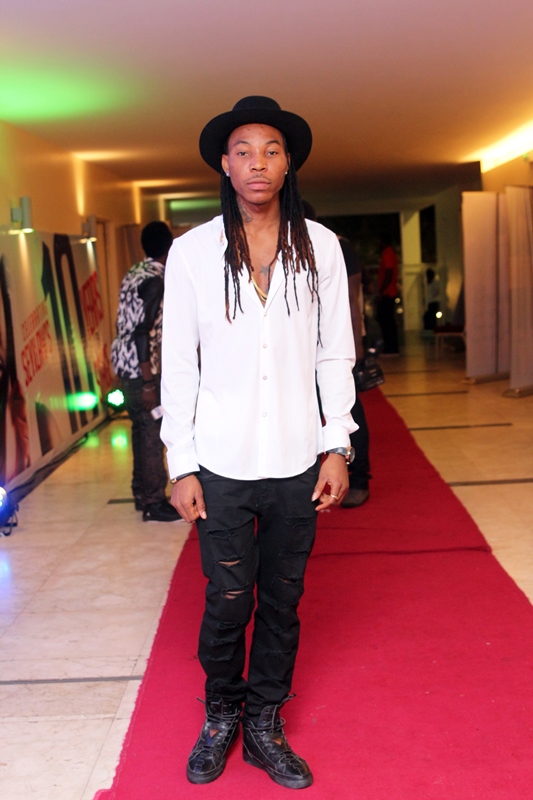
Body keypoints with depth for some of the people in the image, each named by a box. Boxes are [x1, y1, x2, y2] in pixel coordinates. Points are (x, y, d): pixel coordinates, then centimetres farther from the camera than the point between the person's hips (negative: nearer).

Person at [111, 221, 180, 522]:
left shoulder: (135, 274, 11)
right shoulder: (156, 280, -16)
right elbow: (142, 332, -21)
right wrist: (148, 383, -21)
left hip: (124, 362, 9)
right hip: (141, 367, -9)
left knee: (142, 429, 17)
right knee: (153, 433, -2)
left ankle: (142, 493, 27)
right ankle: (154, 503, 4)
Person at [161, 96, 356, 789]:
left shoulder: (320, 247, 2)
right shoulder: (192, 251, -1)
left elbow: (335, 354, 5)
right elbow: (178, 362, 0)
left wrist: (337, 448, 0)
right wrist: (181, 464, -3)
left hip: (298, 464, 1)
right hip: (222, 464, -1)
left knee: (282, 602, 11)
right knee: (227, 603, 7)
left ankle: (264, 725, 31)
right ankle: (220, 715, 33)